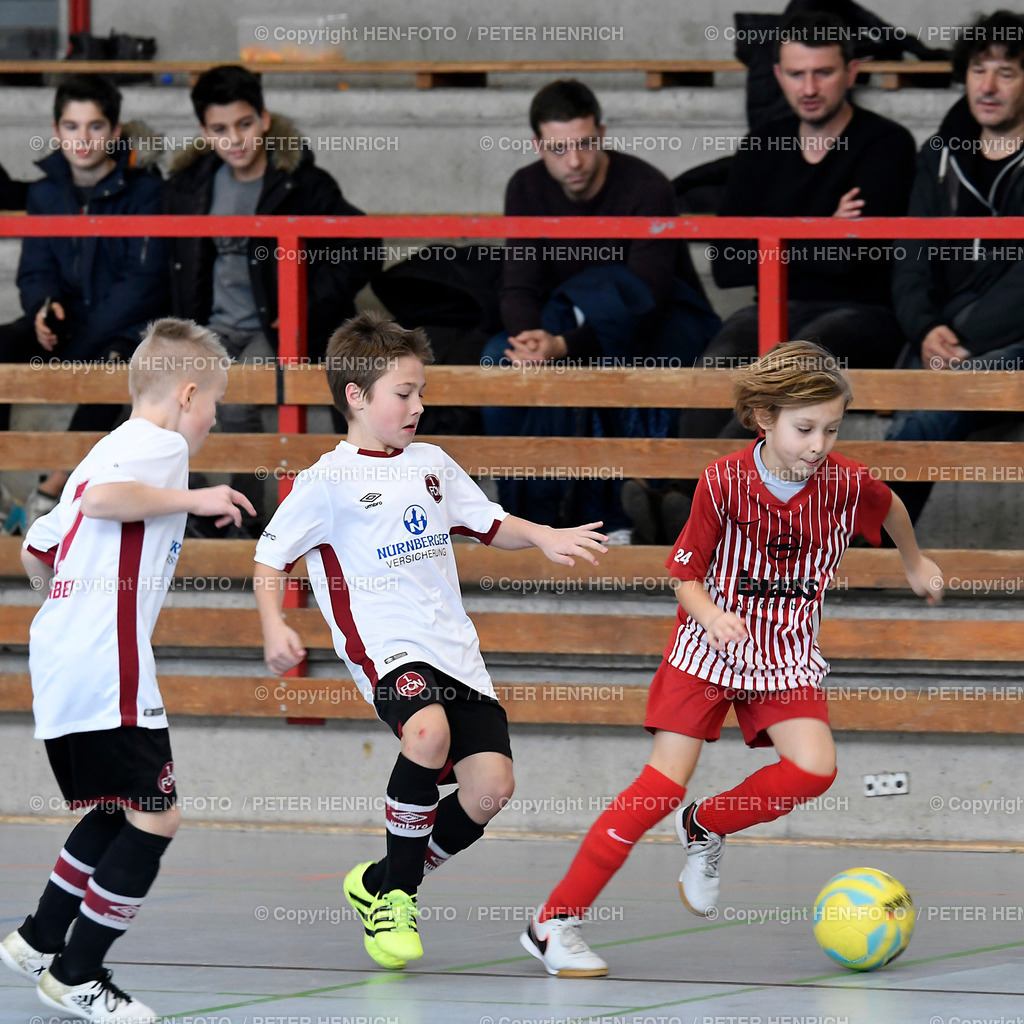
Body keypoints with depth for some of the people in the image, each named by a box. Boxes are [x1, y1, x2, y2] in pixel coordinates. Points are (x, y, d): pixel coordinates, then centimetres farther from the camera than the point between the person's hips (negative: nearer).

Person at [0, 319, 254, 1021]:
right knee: (155, 817, -7)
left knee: (116, 814, 22)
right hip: (107, 669, -10)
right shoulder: (161, 446, -5)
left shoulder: (105, 452, 23)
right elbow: (104, 497, -25)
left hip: (59, 666, 10)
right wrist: (192, 500, -16)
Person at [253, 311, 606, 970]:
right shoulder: (328, 482, -3)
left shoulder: (432, 464, 15)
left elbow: (490, 524, 25)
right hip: (385, 644, -6)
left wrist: (545, 538, 7)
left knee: (491, 785, -7)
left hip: (454, 647, 6)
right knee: (429, 731, -35)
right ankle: (398, 896, -14)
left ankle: (380, 884, 17)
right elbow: (271, 558, 1)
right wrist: (274, 629, -14)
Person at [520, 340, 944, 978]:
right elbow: (686, 578, -8)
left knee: (815, 768, -21)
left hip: (787, 657, 3)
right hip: (707, 652, -3)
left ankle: (705, 829, 8)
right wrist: (711, 616, -29)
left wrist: (916, 563, 32)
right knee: (664, 784, -13)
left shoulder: (847, 483, -10)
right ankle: (555, 922, -7)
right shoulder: (724, 483, -15)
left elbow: (892, 508, 16)